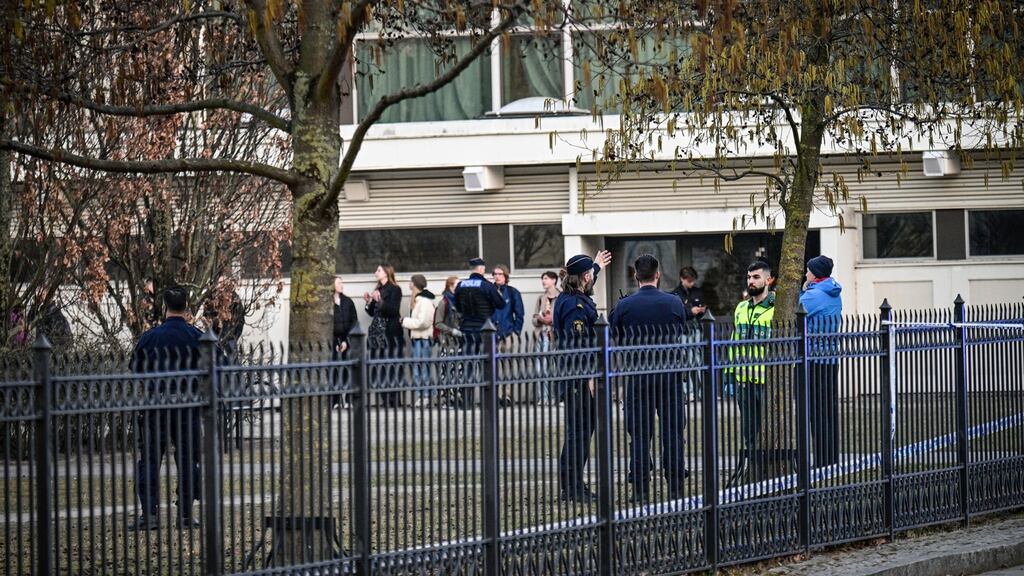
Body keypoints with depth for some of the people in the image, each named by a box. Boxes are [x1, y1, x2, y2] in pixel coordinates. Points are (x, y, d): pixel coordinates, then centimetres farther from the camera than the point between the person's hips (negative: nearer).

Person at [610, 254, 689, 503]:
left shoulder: (625, 305, -4)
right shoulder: (674, 303, -2)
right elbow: (684, 336, 10)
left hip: (638, 377, 0)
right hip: (670, 374, 0)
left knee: (640, 435, 3)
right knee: (673, 431, 6)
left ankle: (640, 490, 2)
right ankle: (675, 488, 6)